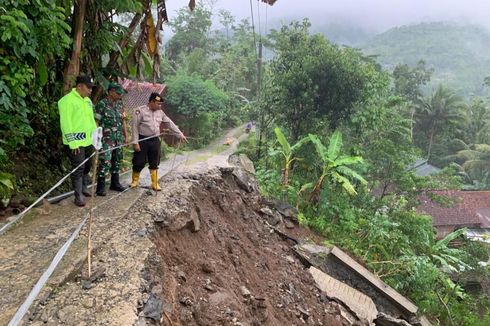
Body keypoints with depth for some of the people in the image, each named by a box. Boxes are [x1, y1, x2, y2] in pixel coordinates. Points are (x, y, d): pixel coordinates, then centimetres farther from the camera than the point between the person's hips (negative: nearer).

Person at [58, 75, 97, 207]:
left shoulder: (88, 100, 13)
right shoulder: (67, 100, -13)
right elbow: (65, 123, -17)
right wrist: (72, 142, -20)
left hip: (89, 141, 8)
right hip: (76, 143, -8)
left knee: (87, 166, 18)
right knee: (78, 169, -4)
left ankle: (83, 187, 35)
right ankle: (78, 195, 4)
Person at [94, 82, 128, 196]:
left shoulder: (120, 104, 10)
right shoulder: (102, 104, -9)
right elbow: (96, 122, -9)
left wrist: (126, 136, 14)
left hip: (119, 138, 7)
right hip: (106, 138, -7)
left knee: (117, 161, 13)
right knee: (105, 162, -10)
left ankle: (115, 183, 26)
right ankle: (101, 187, -1)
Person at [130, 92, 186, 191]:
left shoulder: (160, 112, 8)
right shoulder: (140, 111, -9)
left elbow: (170, 124, 13)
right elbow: (134, 126, -9)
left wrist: (180, 134, 10)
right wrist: (135, 142, -13)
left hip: (155, 141, 5)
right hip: (142, 140, -5)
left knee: (154, 163, 8)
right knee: (139, 162, 2)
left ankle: (155, 183, 17)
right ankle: (135, 180, 23)